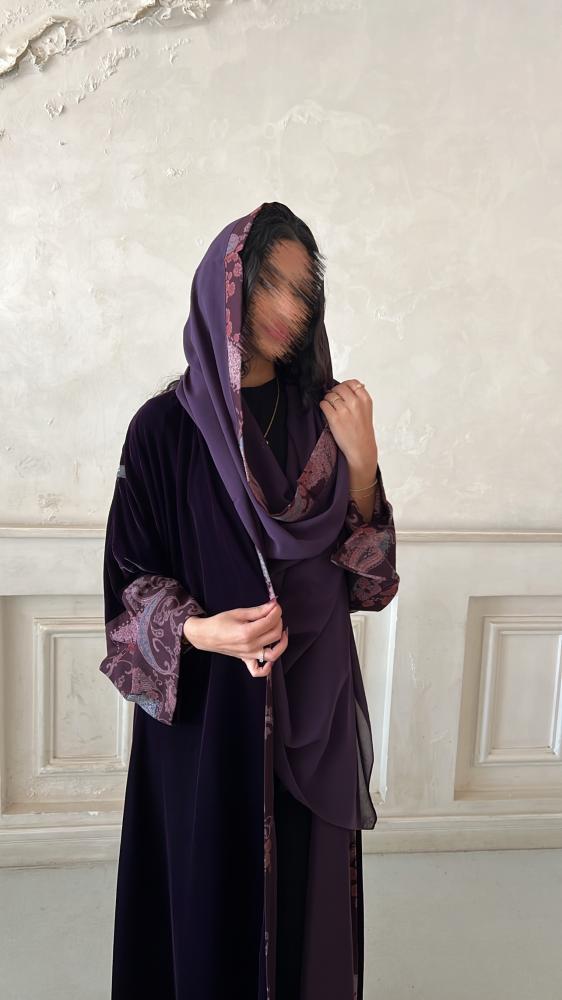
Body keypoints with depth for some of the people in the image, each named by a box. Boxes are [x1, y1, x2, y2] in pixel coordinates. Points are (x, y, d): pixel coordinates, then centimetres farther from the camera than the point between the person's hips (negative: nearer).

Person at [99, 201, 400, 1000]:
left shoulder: (325, 418, 0)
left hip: (311, 707, 3)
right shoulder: (166, 426, -9)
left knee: (303, 894, 17)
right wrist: (198, 632, -24)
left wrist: (360, 462, -15)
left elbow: (368, 579, -1)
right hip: (203, 708, -2)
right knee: (210, 893, 14)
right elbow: (131, 582, -5)